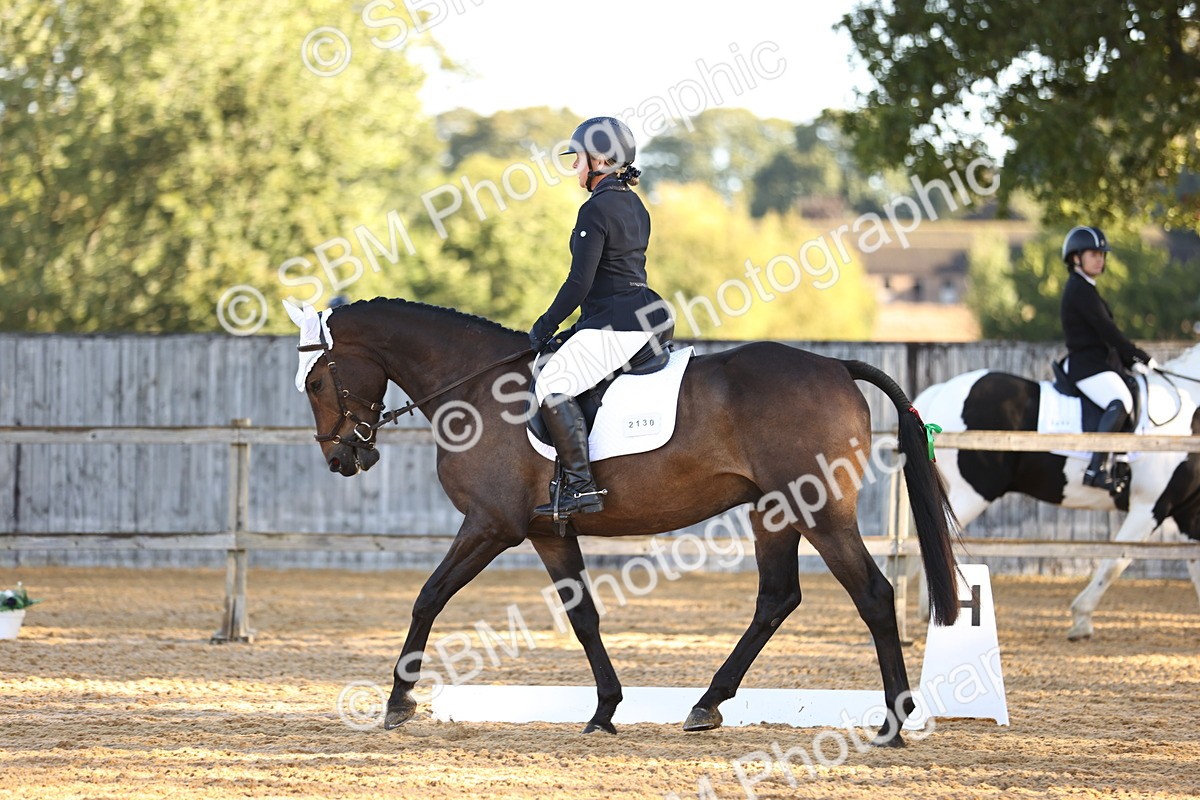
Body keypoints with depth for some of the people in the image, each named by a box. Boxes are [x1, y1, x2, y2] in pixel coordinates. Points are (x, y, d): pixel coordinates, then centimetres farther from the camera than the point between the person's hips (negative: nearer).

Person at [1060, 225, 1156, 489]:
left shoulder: (1084, 289, 20)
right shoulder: (1080, 289, -12)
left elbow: (1106, 332, 22)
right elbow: (1106, 330, -17)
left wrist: (1131, 362, 14)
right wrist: (1141, 356, -10)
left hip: (1099, 365, 11)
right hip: (1087, 365, -11)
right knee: (1121, 402, -32)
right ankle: (1096, 469, -41)